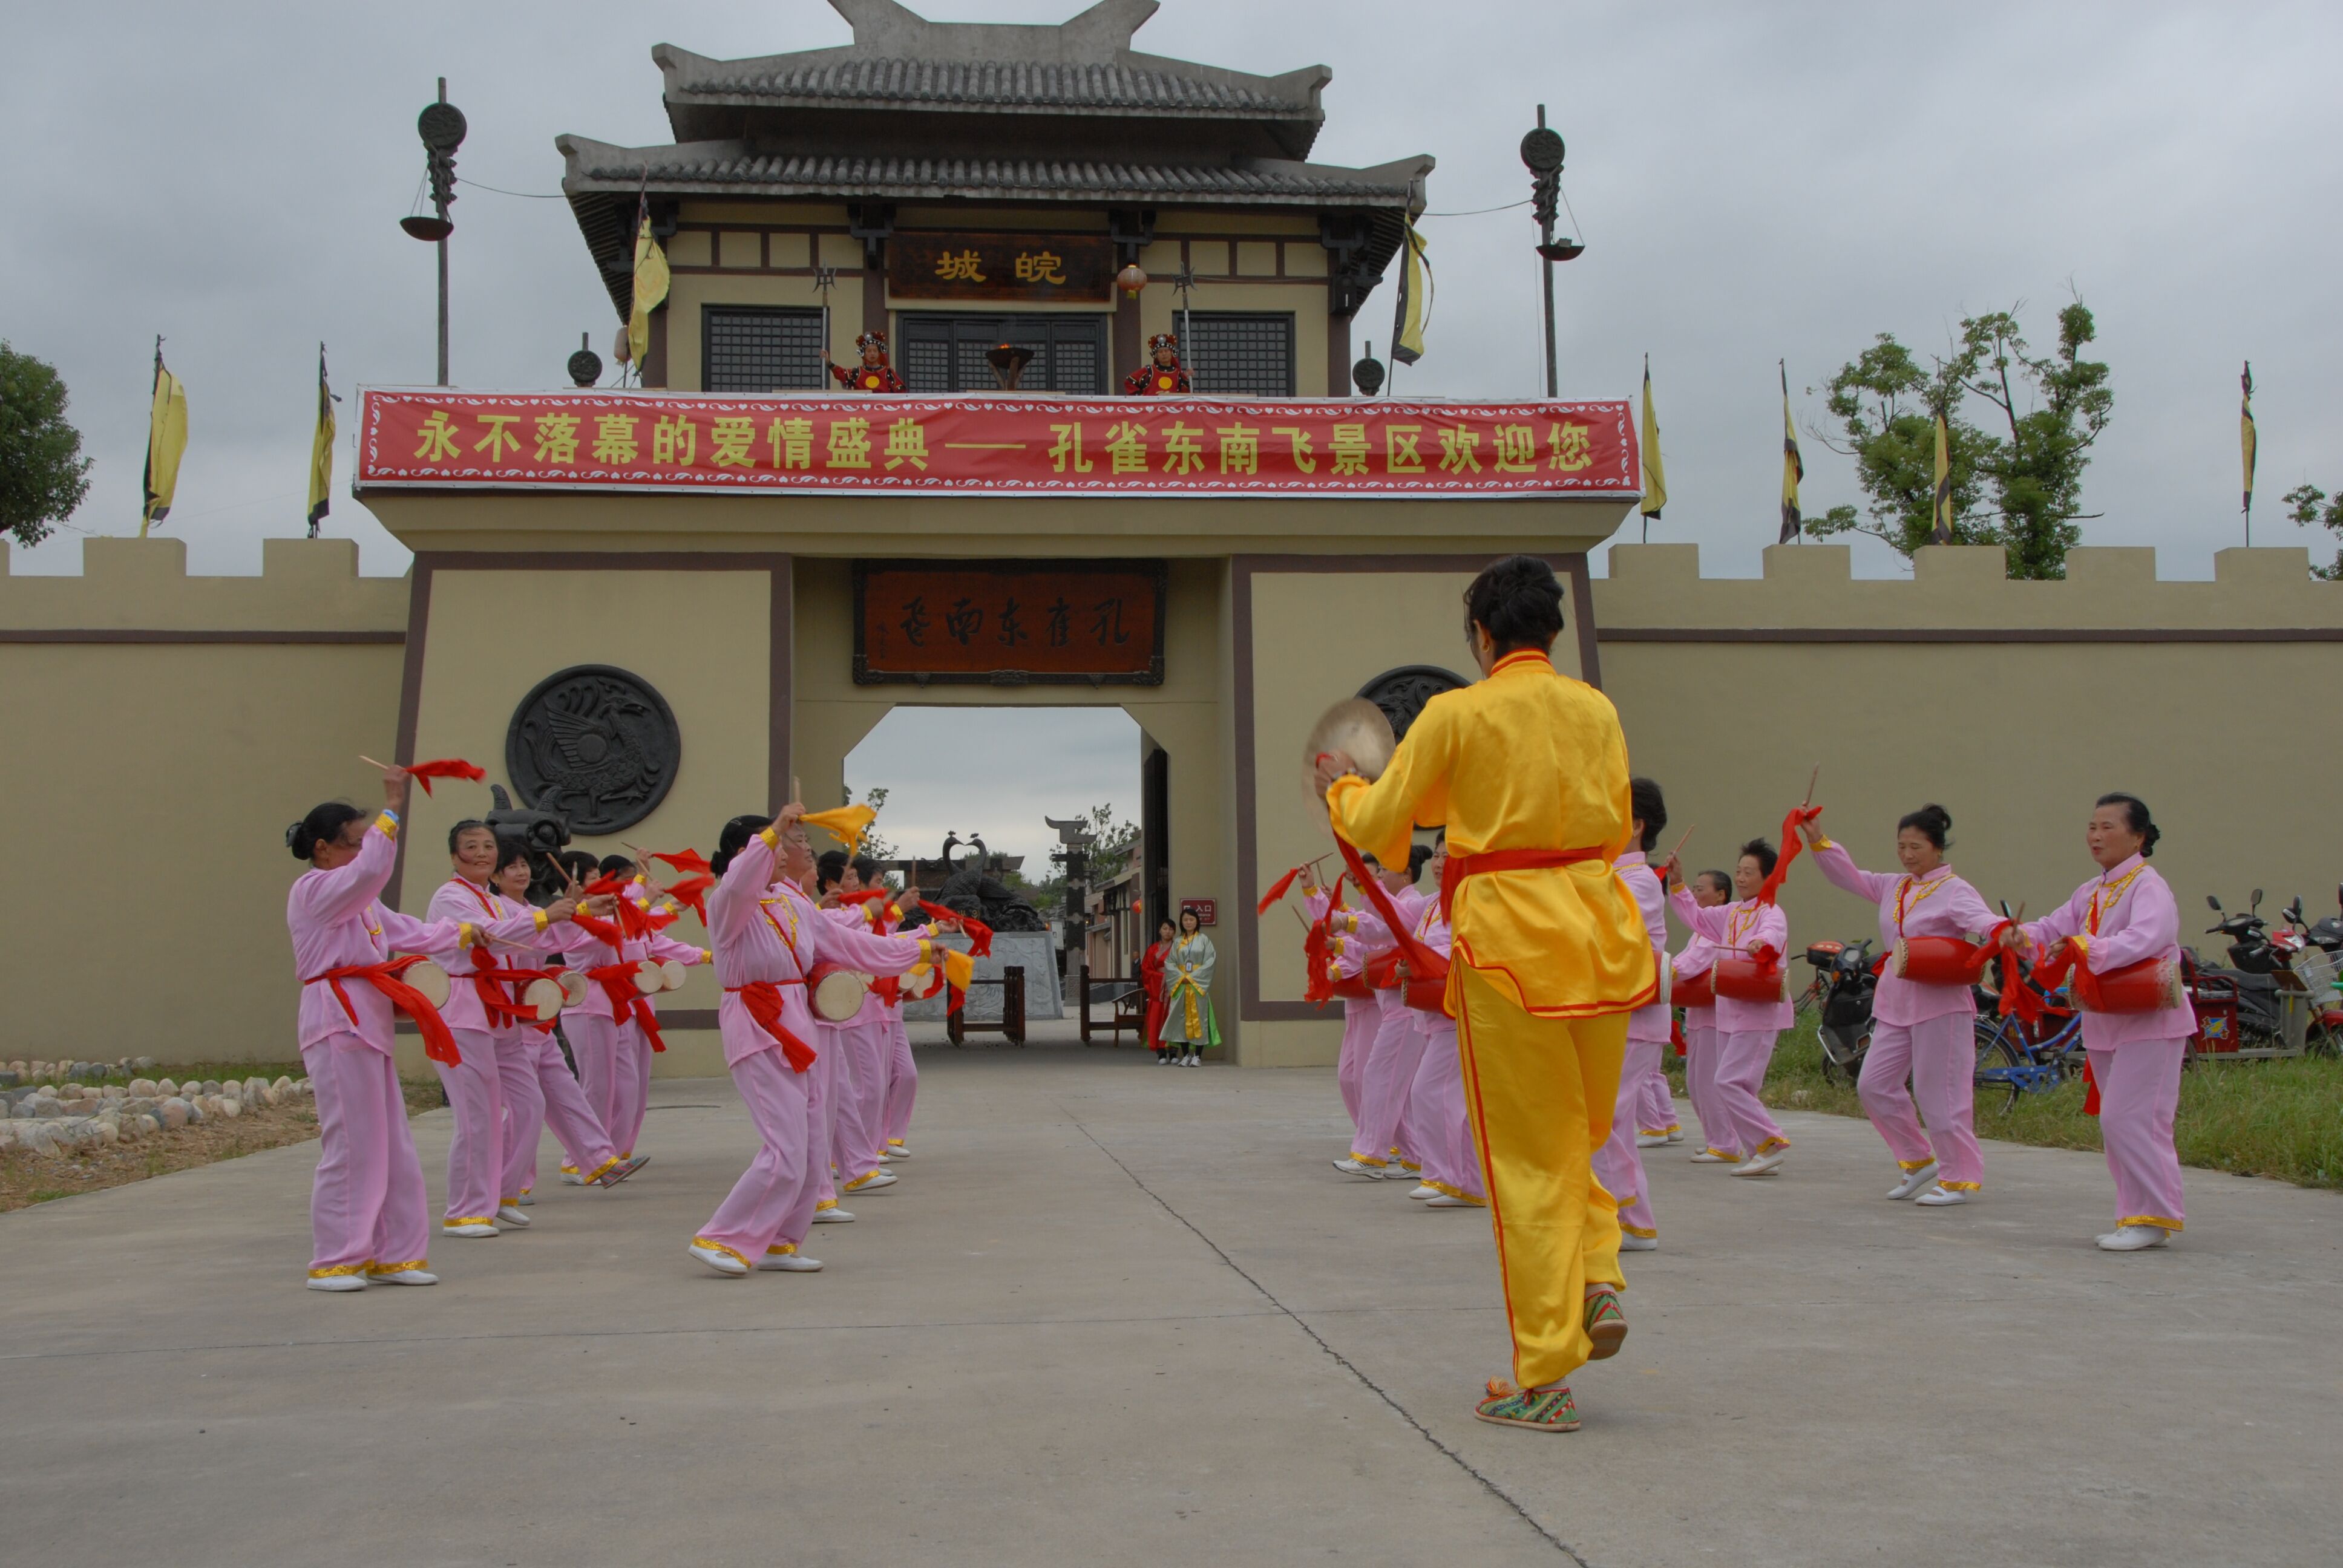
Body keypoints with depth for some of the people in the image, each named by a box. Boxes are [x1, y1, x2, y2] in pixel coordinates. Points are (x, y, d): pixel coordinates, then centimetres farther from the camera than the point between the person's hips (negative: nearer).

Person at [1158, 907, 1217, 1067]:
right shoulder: (1178, 942, 12)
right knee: (1182, 1017, -1)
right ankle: (1185, 1055, 5)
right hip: (1181, 986, 3)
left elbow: (1210, 961, -5)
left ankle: (1197, 1056, -2)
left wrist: (1193, 977, -12)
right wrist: (1181, 976, -9)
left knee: (1199, 1017, -5)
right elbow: (1169, 963, 7)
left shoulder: (1204, 940, 4)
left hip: (1199, 985, -3)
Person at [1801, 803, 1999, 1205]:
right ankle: (1918, 1160, 23)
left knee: (1940, 1092, -4)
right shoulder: (1892, 888, 12)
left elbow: (1979, 918, -27)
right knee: (1874, 1085, 7)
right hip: (1895, 1004, 8)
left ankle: (1960, 1178, 9)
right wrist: (1817, 840, 3)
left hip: (1940, 1004, -8)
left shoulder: (1955, 891, -9)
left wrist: (2000, 931, -49)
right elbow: (1848, 876, 16)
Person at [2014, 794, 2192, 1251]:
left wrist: (2083, 948, -38)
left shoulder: (2149, 888, -13)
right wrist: (2024, 936, -12)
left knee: (2128, 1119, -12)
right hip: (2105, 1023, 9)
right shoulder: (2092, 893, 14)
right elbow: (2056, 928, 10)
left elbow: (2143, 940, -29)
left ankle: (2155, 1218, -2)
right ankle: (2137, 1214, 21)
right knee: (2115, 1122, 12)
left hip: (2149, 1023, -9)